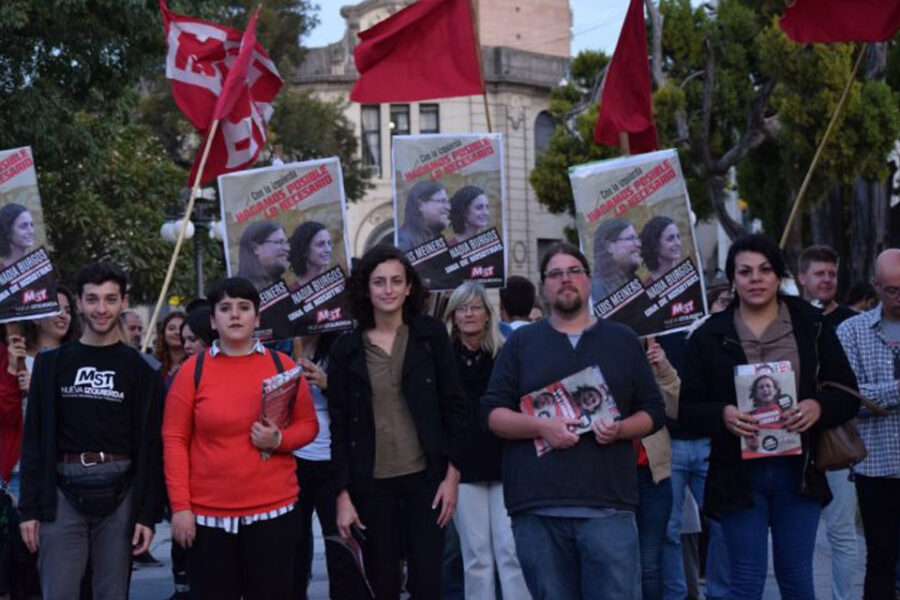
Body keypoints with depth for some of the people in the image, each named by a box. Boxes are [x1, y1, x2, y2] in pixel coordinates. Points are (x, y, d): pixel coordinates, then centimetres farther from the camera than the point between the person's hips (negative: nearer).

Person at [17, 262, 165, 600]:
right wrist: (30, 508, -1)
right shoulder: (52, 364, 7)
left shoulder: (140, 370, 4)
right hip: (63, 494, 1)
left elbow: (151, 446, 1)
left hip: (119, 496, 0)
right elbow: (35, 440, 6)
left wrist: (149, 514, -5)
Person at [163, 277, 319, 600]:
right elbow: (174, 440, -2)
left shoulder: (282, 365, 4)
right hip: (207, 513, -1)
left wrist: (279, 440, -13)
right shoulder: (193, 369, 0)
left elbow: (308, 424, 9)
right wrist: (180, 506, -7)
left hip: (273, 510, 1)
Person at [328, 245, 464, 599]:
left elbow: (453, 407, 2)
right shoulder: (346, 349, 2)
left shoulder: (431, 335, 1)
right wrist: (343, 494, -3)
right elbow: (339, 427, 2)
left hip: (426, 477, -1)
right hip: (371, 484, 1)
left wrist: (452, 474, -4)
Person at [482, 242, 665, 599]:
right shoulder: (520, 343, 12)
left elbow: (653, 411, 13)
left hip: (608, 506, 0)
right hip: (537, 507, 1)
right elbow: (492, 412, 6)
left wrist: (620, 429, -9)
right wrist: (540, 426, -13)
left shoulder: (623, 340, 14)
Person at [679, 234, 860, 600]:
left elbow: (848, 394, 5)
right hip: (739, 474, -1)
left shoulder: (812, 326, 4)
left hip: (798, 470, 1)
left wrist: (819, 406, -16)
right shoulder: (709, 337, 1)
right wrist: (723, 415, -20)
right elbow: (689, 411, 1)